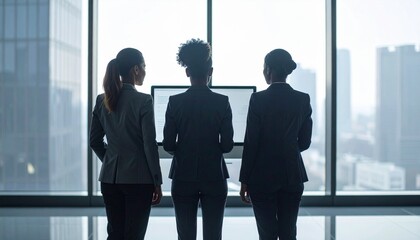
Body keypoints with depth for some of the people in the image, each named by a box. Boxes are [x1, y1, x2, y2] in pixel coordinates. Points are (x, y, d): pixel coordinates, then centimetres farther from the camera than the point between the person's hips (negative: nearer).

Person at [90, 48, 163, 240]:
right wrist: (157, 182, -6)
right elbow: (149, 144, -12)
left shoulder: (102, 101, 4)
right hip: (138, 178, -5)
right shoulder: (143, 101, -12)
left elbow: (95, 141, 10)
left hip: (110, 177, 5)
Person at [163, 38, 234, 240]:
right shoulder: (222, 102, -6)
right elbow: (227, 145, -6)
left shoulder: (175, 102, -5)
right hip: (214, 178, 0)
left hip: (184, 178, 0)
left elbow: (168, 144, -4)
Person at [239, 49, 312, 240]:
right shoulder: (303, 100, 1)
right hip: (292, 176, 3)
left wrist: (244, 180, -2)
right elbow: (305, 142, 6)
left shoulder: (258, 99, -10)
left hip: (263, 177, -3)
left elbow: (251, 143, -9)